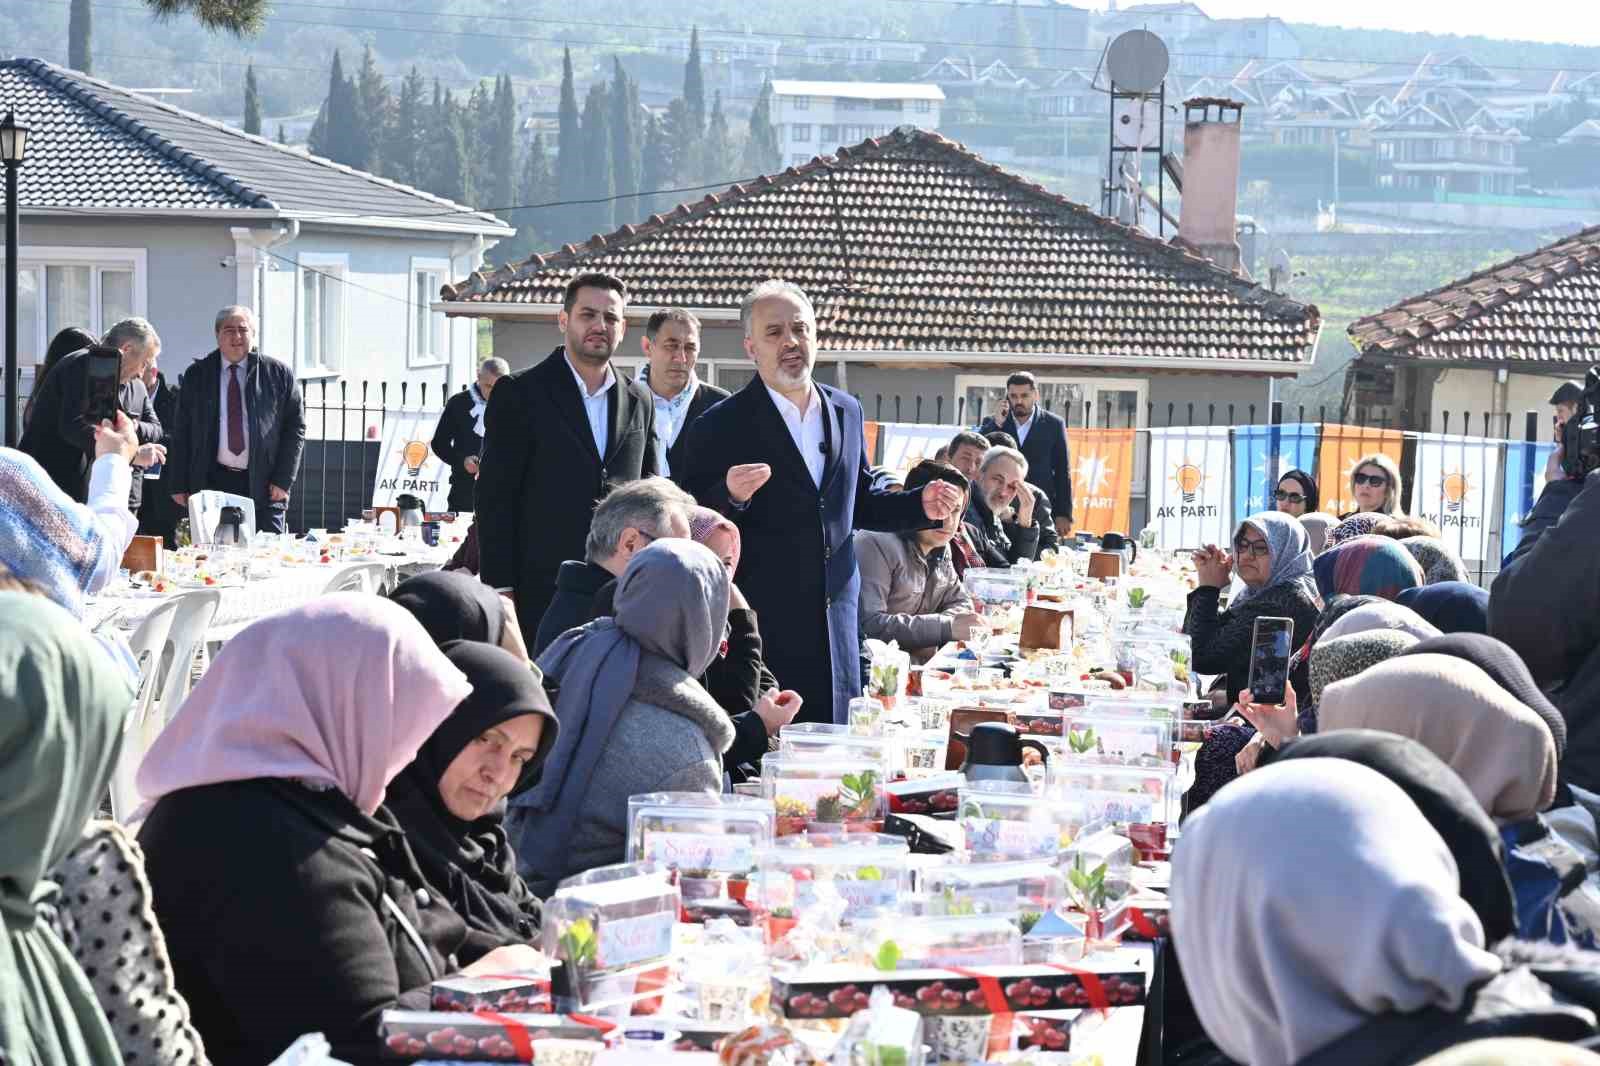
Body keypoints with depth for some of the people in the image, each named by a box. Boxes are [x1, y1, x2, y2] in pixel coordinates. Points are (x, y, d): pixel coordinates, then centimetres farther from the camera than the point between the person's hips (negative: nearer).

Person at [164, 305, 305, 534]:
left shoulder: (278, 374, 5)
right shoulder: (196, 375, 8)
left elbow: (295, 427, 5)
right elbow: (182, 432, 9)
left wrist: (283, 480, -3)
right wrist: (178, 487, 3)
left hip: (263, 487, -1)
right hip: (212, 482, 1)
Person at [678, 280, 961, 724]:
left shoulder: (847, 412, 11)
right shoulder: (720, 426, -6)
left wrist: (920, 505, 5)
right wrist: (730, 496, -26)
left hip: (836, 622, 5)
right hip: (760, 632, -5)